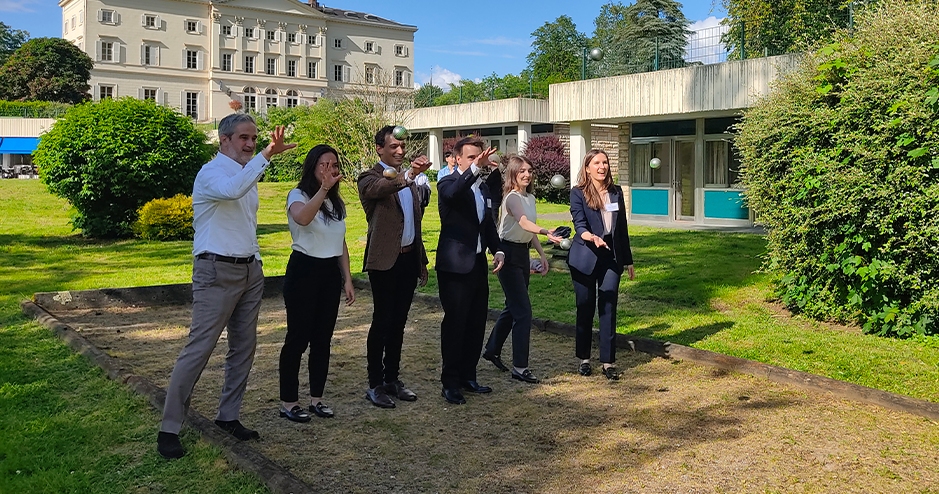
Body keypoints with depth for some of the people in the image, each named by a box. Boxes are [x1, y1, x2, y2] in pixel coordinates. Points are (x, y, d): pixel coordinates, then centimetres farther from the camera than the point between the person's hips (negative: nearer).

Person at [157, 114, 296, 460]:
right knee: (199, 348, -8)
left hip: (249, 270, 9)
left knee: (244, 347, 11)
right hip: (217, 272, -9)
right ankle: (169, 429, 2)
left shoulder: (248, 174, 16)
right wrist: (266, 155, -41)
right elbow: (231, 190, -37)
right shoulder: (211, 173, -12)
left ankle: (228, 416, 24)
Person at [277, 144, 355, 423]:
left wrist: (347, 279, 12)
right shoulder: (298, 195, -7)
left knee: (323, 338, 10)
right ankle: (288, 402, 9)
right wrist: (324, 188, -40)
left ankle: (316, 398, 21)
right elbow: (302, 218, -33)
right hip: (304, 271, -6)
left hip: (330, 273, 6)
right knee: (298, 338, -3)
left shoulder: (337, 203, 14)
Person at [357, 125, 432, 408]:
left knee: (398, 322, 12)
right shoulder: (370, 178, -7)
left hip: (408, 259, 7)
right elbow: (378, 189, -33)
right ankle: (375, 385, 8)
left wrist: (422, 261, 19)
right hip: (385, 260, -7)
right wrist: (409, 175, -51)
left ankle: (392, 379, 22)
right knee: (382, 322, -2)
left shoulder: (408, 180, 16)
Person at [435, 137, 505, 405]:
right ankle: (450, 383, 9)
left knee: (476, 324, 12)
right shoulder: (448, 183, -8)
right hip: (455, 266, -7)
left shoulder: (483, 188, 14)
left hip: (478, 264, 7)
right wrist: (476, 168, -46)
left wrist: (498, 250, 7)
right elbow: (453, 194, -34)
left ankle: (467, 375, 26)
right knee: (455, 324, -2)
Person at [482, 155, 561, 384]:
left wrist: (542, 253, 13)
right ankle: (520, 367, -4)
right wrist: (546, 232, -52)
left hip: (523, 253, 9)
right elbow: (524, 222, -36)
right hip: (509, 253, -9)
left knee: (513, 307, 17)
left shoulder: (530, 198, 10)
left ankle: (492, 350, 34)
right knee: (523, 310, -10)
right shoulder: (512, 197, -17)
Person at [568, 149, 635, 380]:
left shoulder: (616, 192, 9)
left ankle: (608, 362, 7)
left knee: (609, 309, 1)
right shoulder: (578, 193, -4)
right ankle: (584, 359, 21)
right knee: (585, 309, 7)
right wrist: (589, 236, -38)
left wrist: (628, 261, 14)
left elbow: (622, 228, 13)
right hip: (585, 258, -3)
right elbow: (579, 223, -15)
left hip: (611, 258, 3)